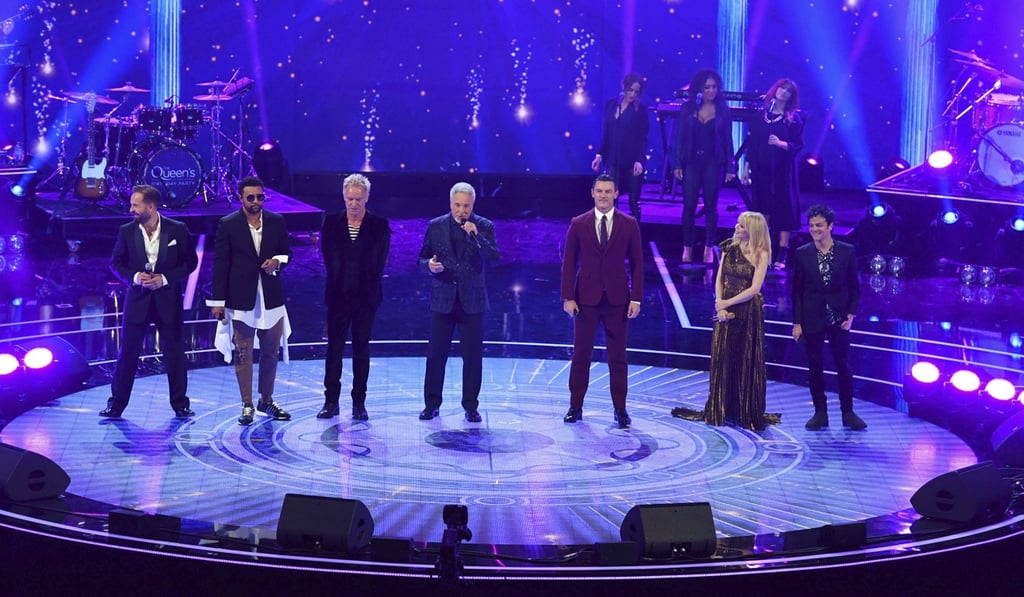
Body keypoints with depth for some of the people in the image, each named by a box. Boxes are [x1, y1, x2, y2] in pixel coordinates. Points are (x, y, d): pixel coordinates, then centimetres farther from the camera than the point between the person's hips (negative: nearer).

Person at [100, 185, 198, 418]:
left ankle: (180, 404, 18)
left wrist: (165, 278, -13)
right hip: (137, 300, 1)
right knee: (128, 352, 4)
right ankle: (116, 404, 14)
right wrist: (134, 277, -13)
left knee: (174, 353, 6)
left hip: (168, 300, -1)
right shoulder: (126, 231, -2)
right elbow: (116, 263, 6)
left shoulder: (177, 230, -6)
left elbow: (190, 261, -1)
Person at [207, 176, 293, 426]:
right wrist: (218, 300, -6)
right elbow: (220, 263, -4)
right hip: (241, 299, -3)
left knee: (271, 351, 11)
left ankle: (266, 400, 25)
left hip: (271, 297, 3)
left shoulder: (277, 222, 4)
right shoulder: (228, 225, -4)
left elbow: (287, 252, 15)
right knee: (243, 354, 3)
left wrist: (278, 261, -10)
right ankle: (247, 405, 11)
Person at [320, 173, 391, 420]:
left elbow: (378, 261, 0)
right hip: (338, 296, 1)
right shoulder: (331, 222, 4)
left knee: (361, 349, 4)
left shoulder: (380, 226, 0)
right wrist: (339, 283, 2)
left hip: (366, 297, -1)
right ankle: (331, 401, 8)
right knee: (334, 347, 2)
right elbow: (328, 258, 5)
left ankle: (359, 403, 9)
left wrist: (367, 285, -2)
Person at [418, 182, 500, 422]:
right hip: (442, 300, 1)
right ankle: (432, 404, 15)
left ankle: (471, 406, 12)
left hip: (472, 301, -1)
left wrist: (476, 235, -24)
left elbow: (494, 258, -12)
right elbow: (422, 259, 7)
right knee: (436, 354, 4)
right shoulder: (435, 226, 4)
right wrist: (429, 265, -16)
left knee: (473, 356, 2)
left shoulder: (484, 227, 0)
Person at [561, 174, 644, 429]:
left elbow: (637, 263, 2)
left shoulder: (629, 225, 0)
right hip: (586, 298, 0)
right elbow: (569, 263, 1)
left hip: (617, 299, 0)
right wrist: (568, 297, -5)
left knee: (618, 357, 6)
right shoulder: (578, 224, 0)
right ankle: (575, 406, 17)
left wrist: (636, 298, -4)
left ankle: (620, 409, 14)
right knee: (581, 355, 7)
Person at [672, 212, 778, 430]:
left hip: (749, 312, -4)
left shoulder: (761, 254, -8)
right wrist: (720, 308, -8)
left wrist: (726, 303, -12)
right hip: (727, 311, 4)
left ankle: (748, 413, 14)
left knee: (747, 362, 3)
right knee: (722, 360, 8)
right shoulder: (729, 248, 5)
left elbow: (754, 289, -14)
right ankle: (719, 410, 20)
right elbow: (719, 280, 4)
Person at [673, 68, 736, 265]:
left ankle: (709, 248, 11)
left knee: (711, 206, 4)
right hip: (691, 162, 0)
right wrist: (678, 164, -3)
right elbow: (680, 137, 3)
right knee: (689, 205, 0)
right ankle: (687, 247, 9)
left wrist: (730, 167, -1)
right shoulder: (688, 109, 3)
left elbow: (728, 140, 3)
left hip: (713, 164, 0)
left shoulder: (723, 111, 2)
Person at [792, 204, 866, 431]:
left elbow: (854, 287, 3)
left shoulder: (847, 252, -2)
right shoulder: (802, 254, -1)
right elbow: (797, 290, 2)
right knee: (815, 367, 6)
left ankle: (848, 413, 16)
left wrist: (851, 315, -7)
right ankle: (820, 413, 17)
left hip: (838, 318, -1)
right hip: (812, 319, 1)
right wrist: (797, 323, -1)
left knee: (843, 365, 5)